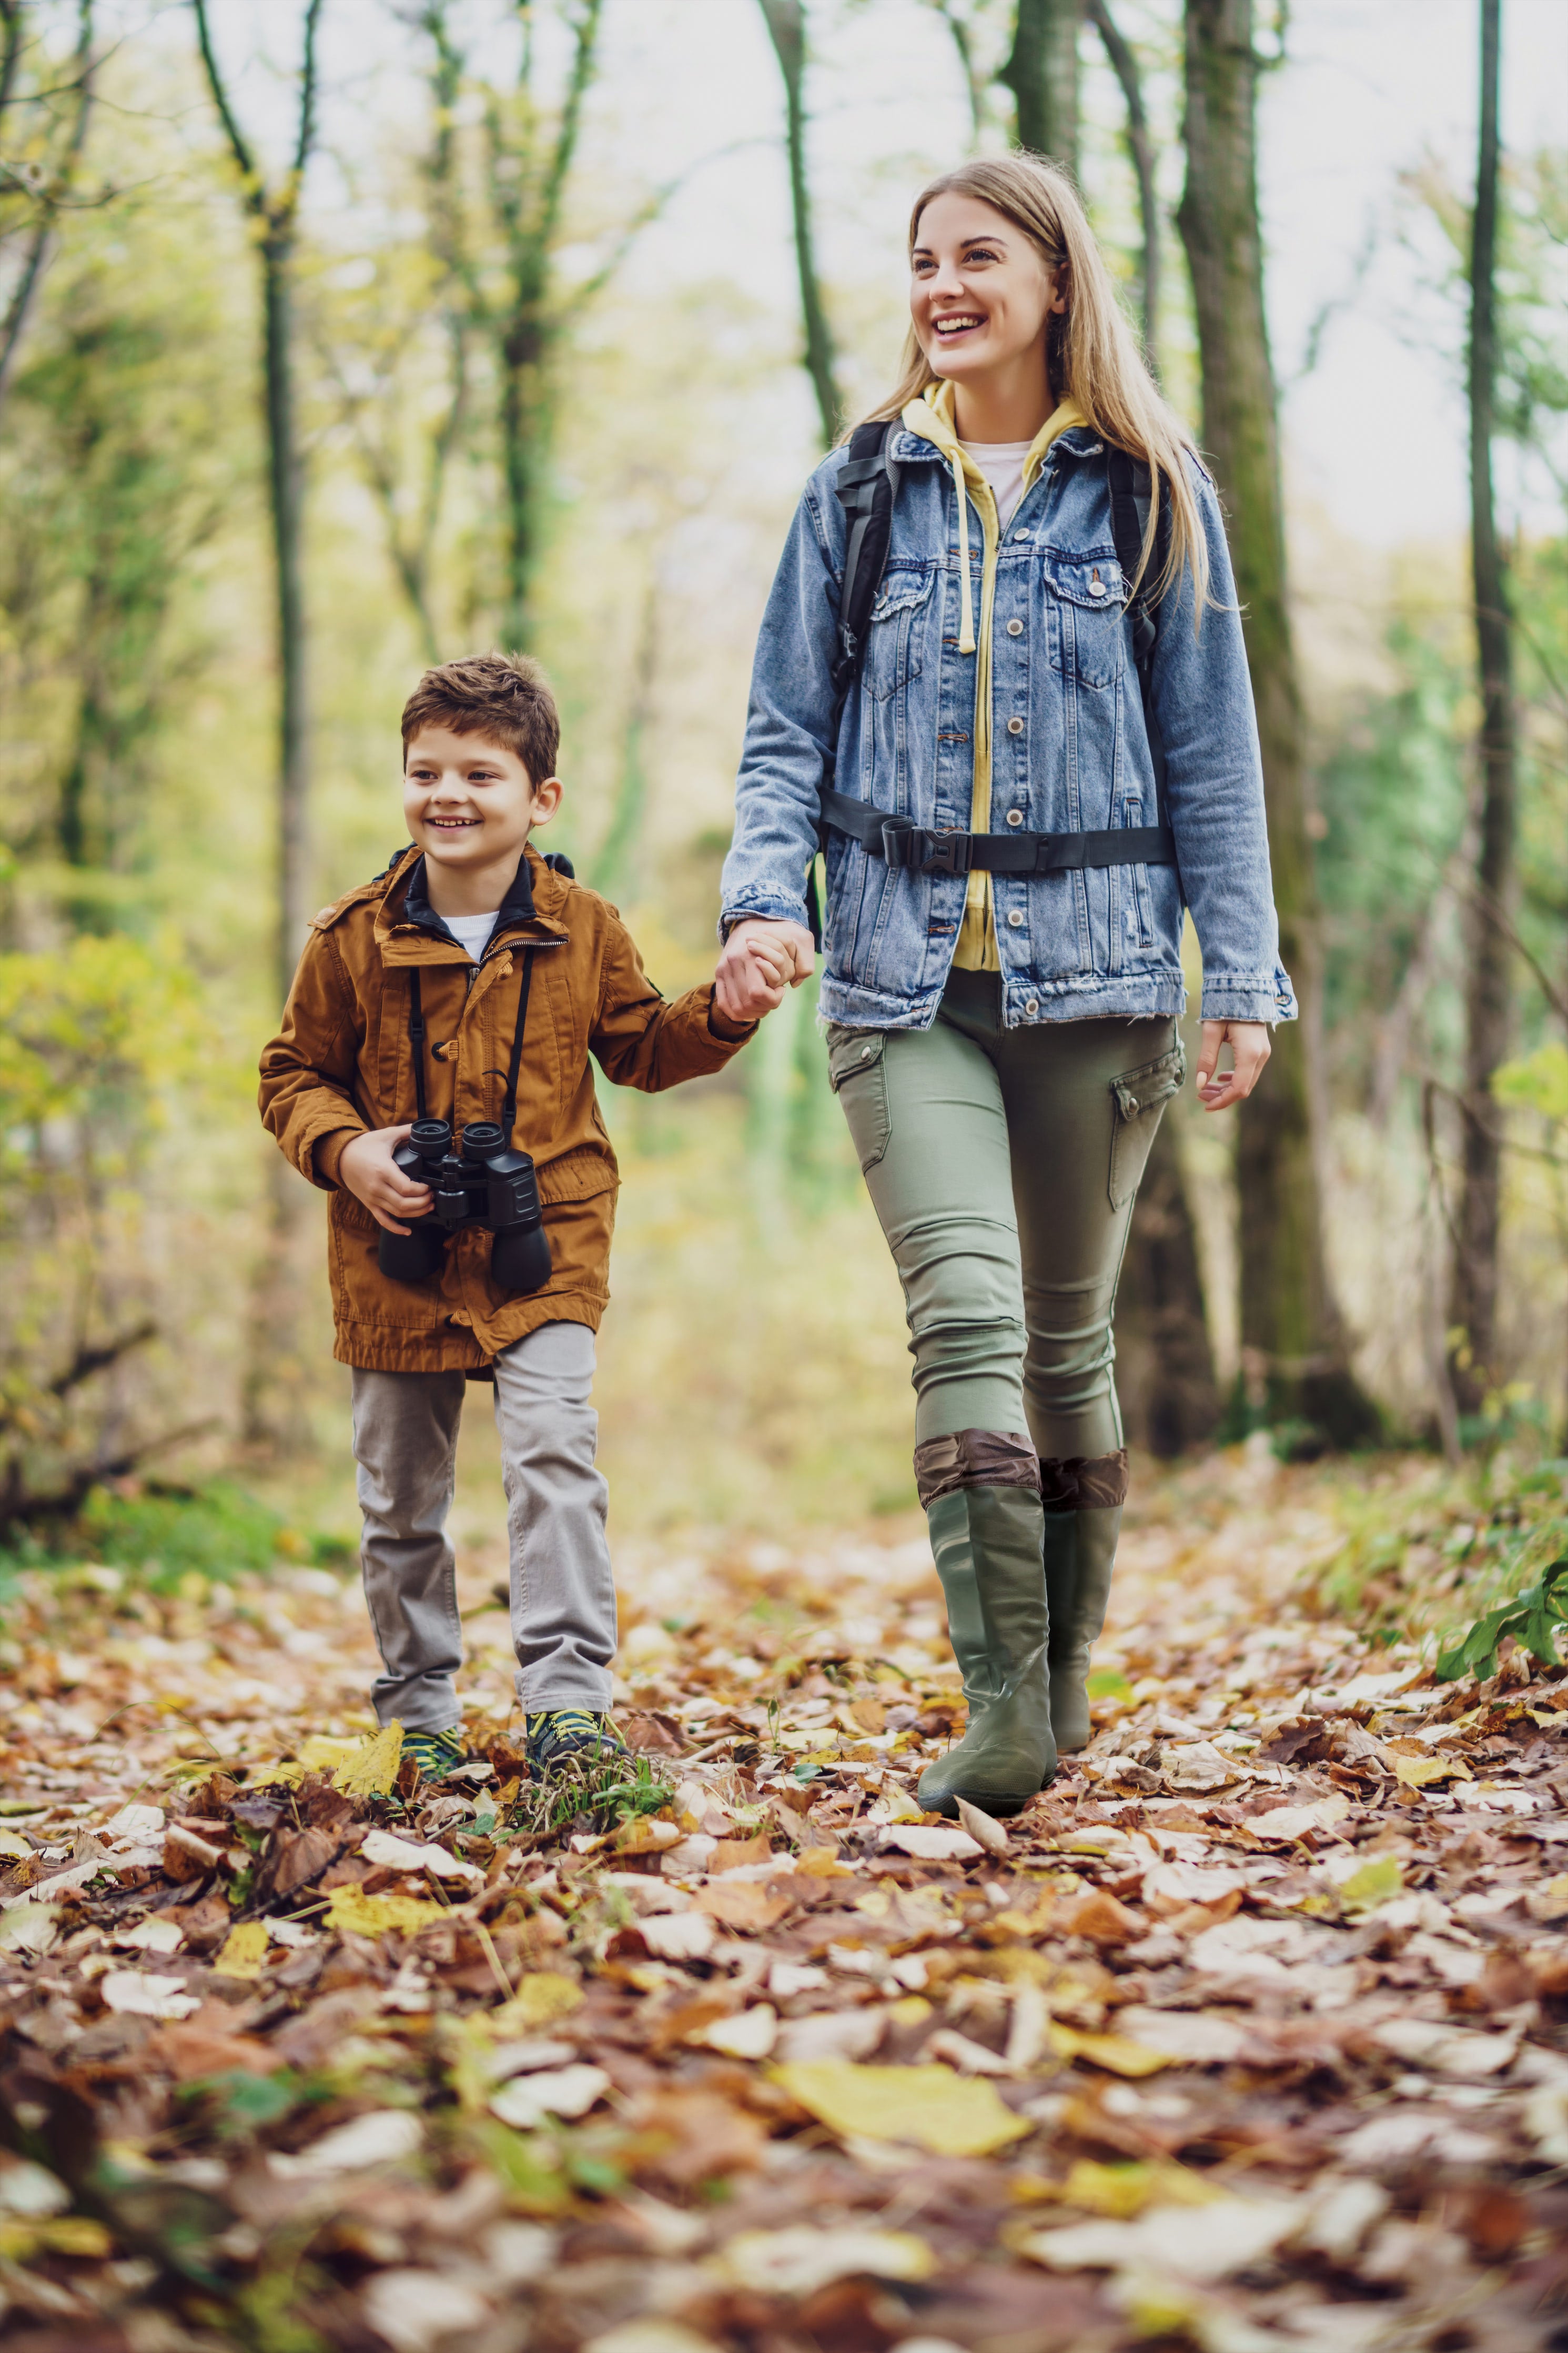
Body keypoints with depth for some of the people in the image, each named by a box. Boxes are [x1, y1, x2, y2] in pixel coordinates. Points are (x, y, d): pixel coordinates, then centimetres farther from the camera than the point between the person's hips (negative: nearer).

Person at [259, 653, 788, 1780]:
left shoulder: (582, 929, 0)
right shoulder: (355, 937, -2)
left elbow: (642, 1049, 13)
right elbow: (295, 1074, 7)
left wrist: (725, 1011, -4)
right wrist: (345, 1148, -11)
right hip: (397, 1253, 1)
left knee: (555, 1452, -18)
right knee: (401, 1494, 9)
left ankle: (569, 1704, -12)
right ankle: (419, 1712, 26)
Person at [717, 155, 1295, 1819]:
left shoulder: (1151, 495, 7)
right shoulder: (858, 495, 10)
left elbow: (1214, 748, 7)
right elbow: (785, 732, 11)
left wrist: (1243, 975, 1)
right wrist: (763, 894, -8)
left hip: (1095, 970, 0)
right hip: (902, 973, 0)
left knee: (1068, 1332, 9)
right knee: (966, 1317, -16)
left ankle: (1064, 1671, 22)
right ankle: (1003, 1702, -18)